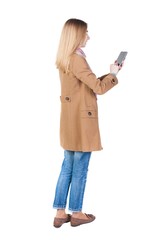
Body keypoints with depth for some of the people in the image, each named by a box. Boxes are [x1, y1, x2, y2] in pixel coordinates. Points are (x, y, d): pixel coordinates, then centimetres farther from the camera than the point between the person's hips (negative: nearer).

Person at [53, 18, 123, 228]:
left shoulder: (65, 59, 11)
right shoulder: (76, 60, -19)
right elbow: (98, 87, -20)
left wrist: (109, 74, 11)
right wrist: (113, 74, -3)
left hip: (71, 121, 9)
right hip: (81, 122, -9)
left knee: (67, 167, 14)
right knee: (80, 170, 4)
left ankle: (60, 213, 19)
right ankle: (76, 214, 17)